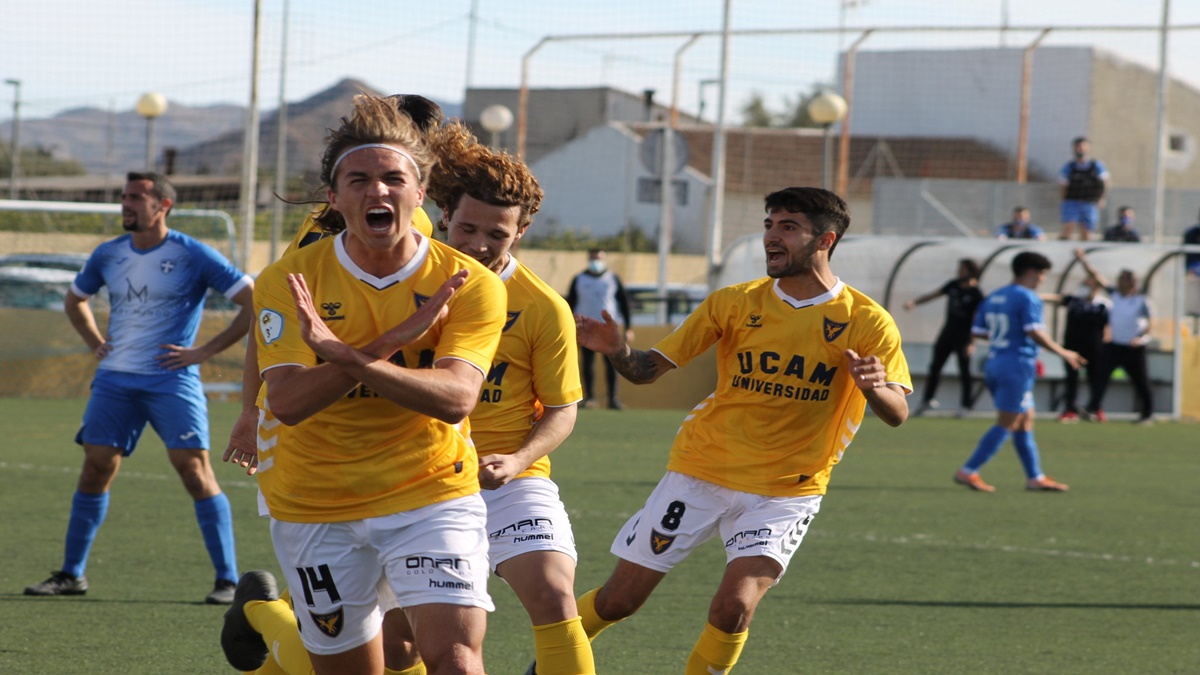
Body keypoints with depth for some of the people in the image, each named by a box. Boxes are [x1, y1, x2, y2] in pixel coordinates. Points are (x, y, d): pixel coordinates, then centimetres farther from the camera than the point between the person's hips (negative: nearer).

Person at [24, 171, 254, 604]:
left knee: (194, 469, -12)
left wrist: (206, 351, -10)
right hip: (115, 380, 5)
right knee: (96, 468, 3)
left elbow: (255, 301, -9)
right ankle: (71, 574, 14)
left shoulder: (193, 256, -7)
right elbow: (75, 299, 29)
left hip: (172, 382, -5)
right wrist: (95, 342, 12)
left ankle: (227, 580, -7)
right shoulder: (108, 255, 9)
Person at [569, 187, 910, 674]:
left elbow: (897, 414, -10)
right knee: (618, 600, 3)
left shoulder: (866, 322, -6)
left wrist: (876, 388, -33)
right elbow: (650, 369, 0)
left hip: (786, 493, -2)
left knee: (734, 607, -22)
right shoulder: (734, 303, -1)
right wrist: (618, 351, -23)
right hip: (700, 473, 2)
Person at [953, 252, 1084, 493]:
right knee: (1006, 424, -5)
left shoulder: (992, 298, 13)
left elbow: (977, 331, 12)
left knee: (1025, 422, 14)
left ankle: (1035, 477, 17)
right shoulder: (1028, 298, -11)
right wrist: (1063, 353, -11)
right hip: (1017, 366, -9)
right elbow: (1035, 333, -21)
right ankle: (968, 471, -10)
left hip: (993, 364, 9)